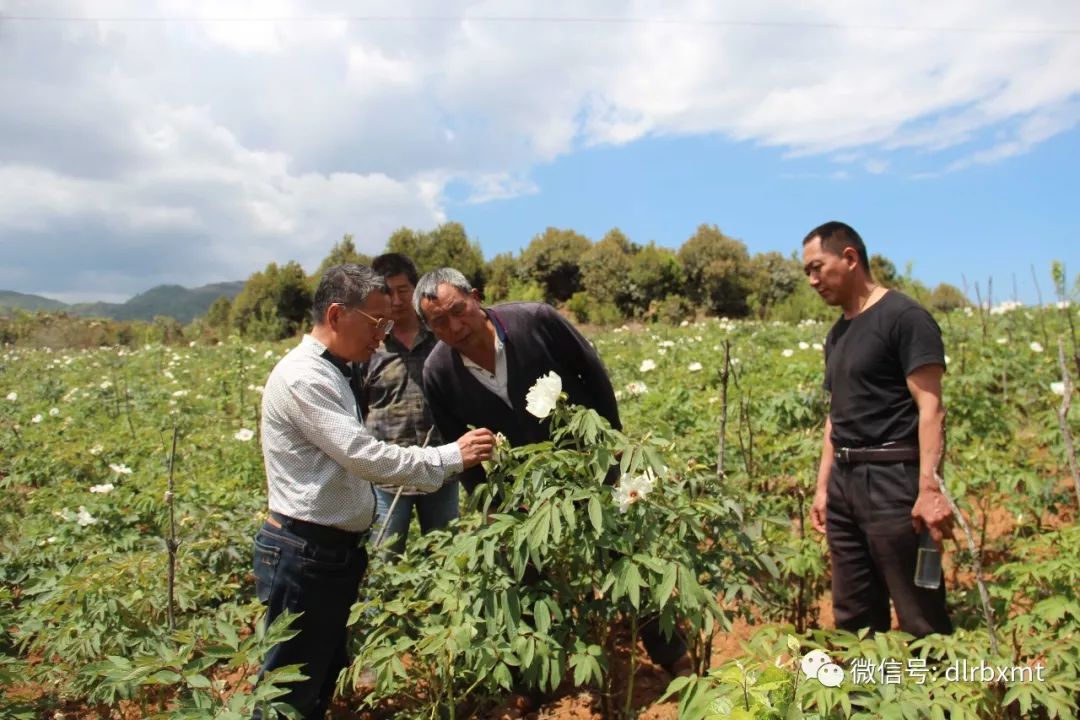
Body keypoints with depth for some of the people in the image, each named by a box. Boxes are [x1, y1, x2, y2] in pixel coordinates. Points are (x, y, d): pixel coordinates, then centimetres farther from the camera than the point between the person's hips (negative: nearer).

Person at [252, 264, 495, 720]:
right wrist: (453, 456, -19)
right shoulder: (303, 377, -19)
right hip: (305, 554, -9)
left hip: (336, 549, 9)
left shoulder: (331, 373, 11)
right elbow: (366, 457, -25)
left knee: (323, 680, 19)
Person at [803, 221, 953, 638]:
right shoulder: (837, 334, 16)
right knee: (852, 617, 14)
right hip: (845, 482, 8)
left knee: (920, 618, 1)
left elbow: (930, 408, -14)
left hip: (893, 479, -8)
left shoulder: (904, 317, -8)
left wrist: (930, 488, -21)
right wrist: (823, 486, 16)